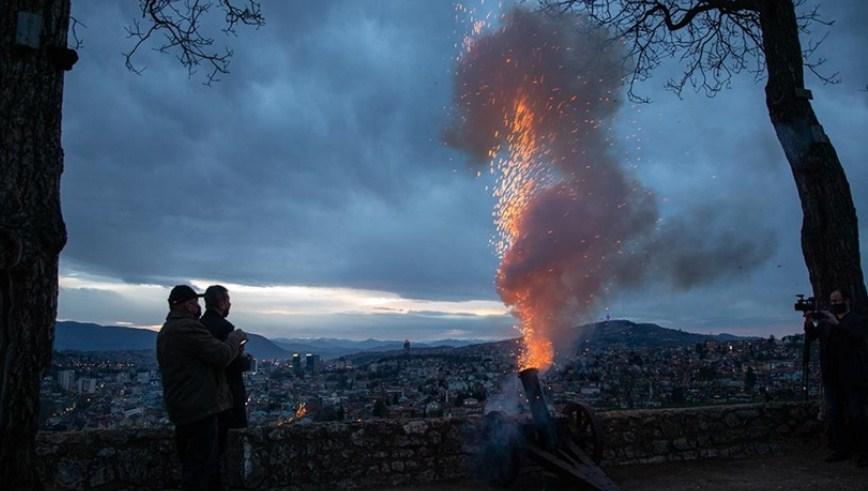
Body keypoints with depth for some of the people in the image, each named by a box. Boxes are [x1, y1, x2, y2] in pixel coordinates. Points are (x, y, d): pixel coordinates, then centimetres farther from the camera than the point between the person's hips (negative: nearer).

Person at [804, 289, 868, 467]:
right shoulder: (825, 321, 16)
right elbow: (811, 336, 5)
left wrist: (837, 324, -25)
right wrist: (809, 322, -14)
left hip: (853, 378, -5)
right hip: (831, 378, 5)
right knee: (831, 415, 3)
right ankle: (840, 449, 10)